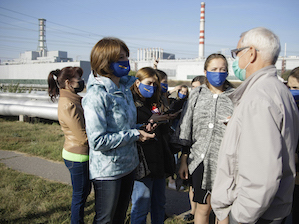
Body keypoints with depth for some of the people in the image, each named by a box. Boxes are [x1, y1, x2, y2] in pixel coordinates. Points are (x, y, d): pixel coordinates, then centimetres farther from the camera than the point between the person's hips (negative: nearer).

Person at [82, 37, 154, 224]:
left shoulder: (125, 87, 4)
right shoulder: (96, 95, -21)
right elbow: (98, 141, -26)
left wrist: (141, 128, 0)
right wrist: (134, 135, -19)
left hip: (128, 165, 8)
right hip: (107, 172, -7)